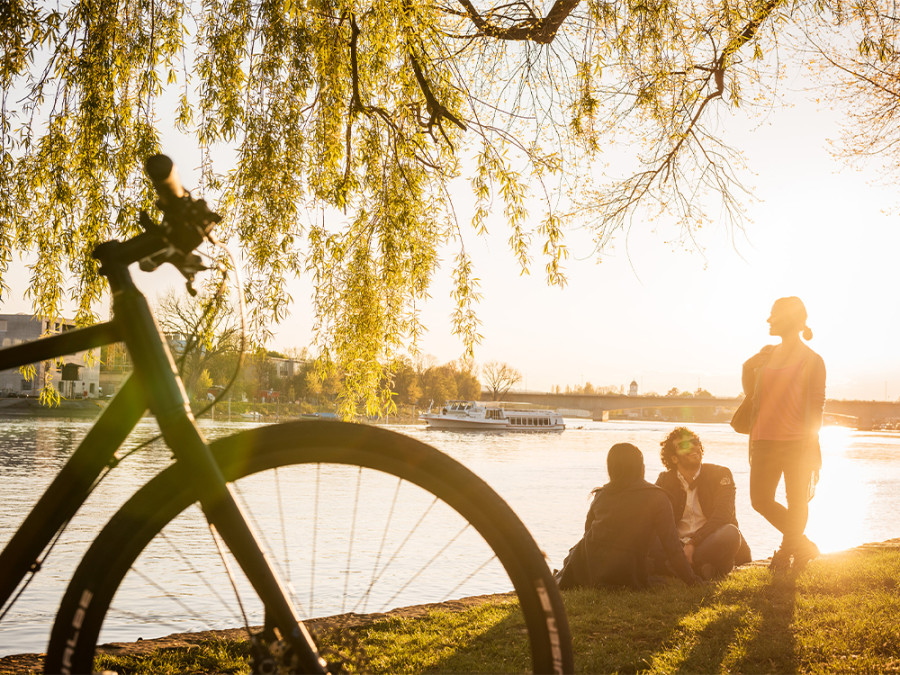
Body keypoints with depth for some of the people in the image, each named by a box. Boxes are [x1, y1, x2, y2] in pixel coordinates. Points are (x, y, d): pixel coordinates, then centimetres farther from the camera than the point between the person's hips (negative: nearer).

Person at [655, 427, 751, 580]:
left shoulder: (720, 474, 2)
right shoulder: (665, 481, 9)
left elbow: (722, 516, -12)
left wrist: (693, 542, -25)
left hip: (710, 543, -2)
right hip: (679, 546, 2)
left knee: (730, 533, -35)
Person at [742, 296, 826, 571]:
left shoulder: (811, 360, -2)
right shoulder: (767, 353, 14)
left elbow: (816, 406, -6)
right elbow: (751, 393, 26)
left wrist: (810, 446, -12)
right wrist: (748, 368, 8)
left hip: (797, 443, -6)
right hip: (765, 440, 6)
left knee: (797, 502, 2)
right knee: (761, 499, 5)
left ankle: (788, 549, 21)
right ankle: (803, 547, 22)